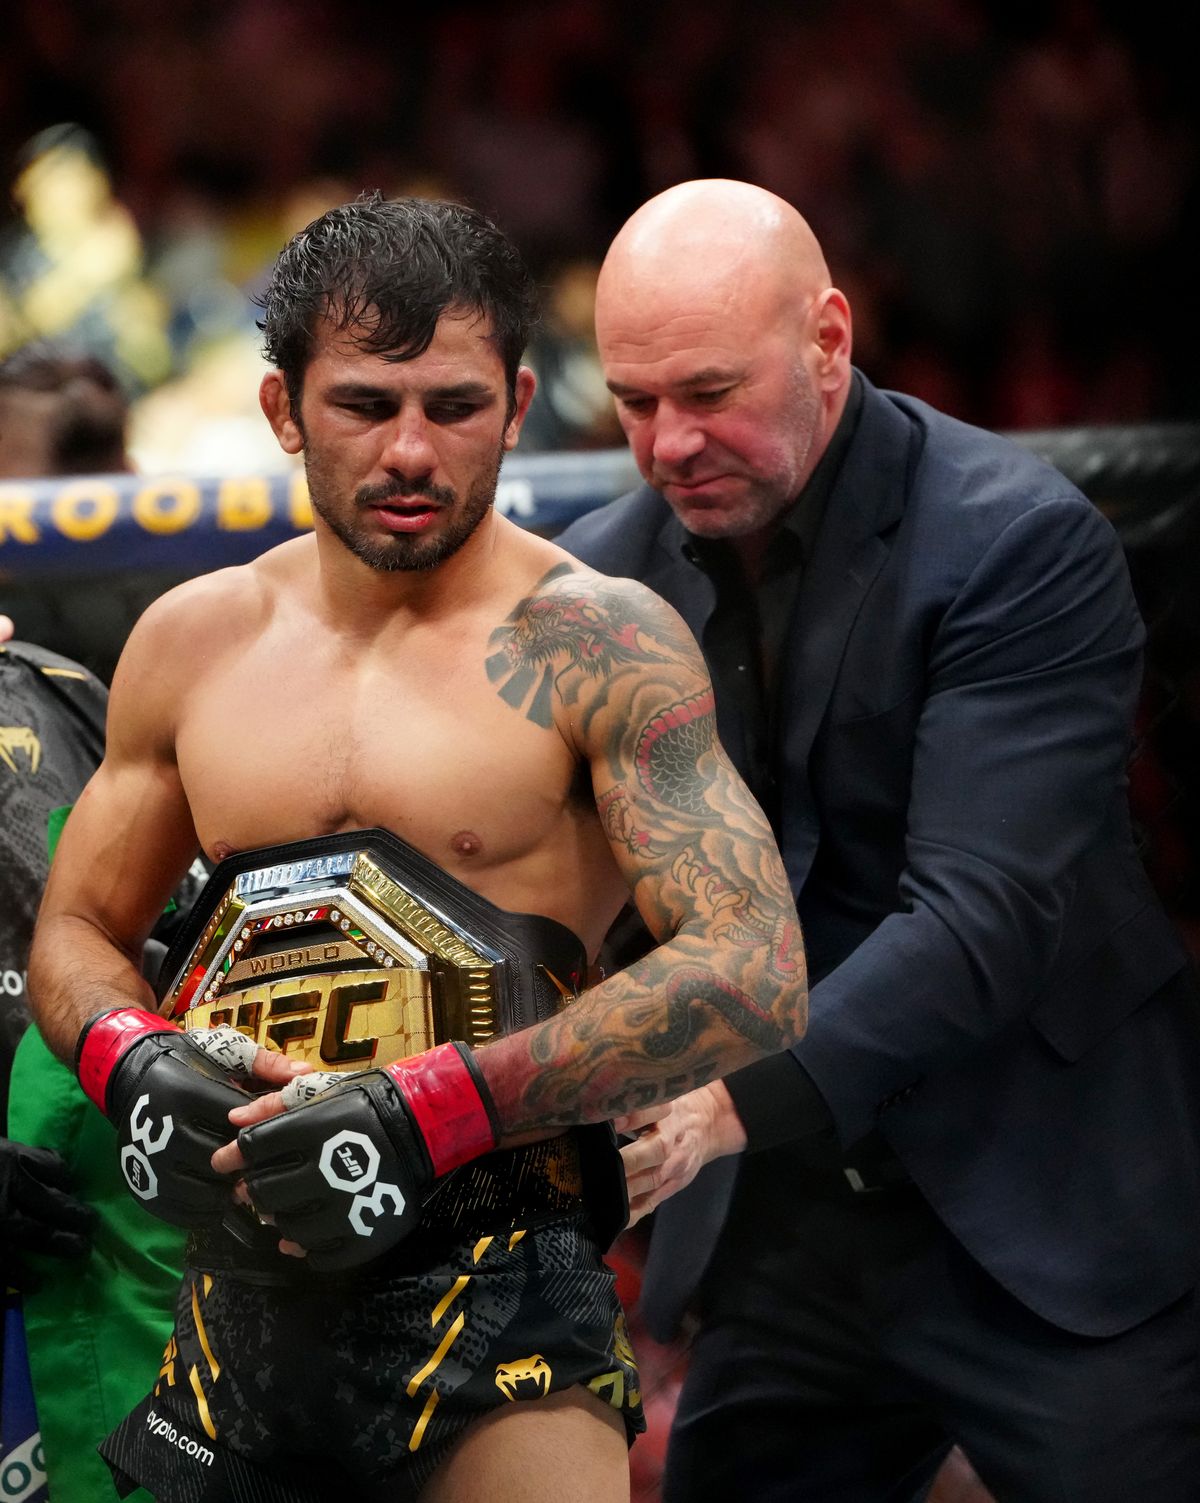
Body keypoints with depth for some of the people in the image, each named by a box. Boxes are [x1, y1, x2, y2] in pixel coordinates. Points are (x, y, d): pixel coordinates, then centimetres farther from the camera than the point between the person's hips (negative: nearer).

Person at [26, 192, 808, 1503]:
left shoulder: (594, 644, -5)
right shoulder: (194, 638, 11)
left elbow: (753, 977, -15)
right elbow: (75, 932, 21)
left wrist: (424, 1113, -22)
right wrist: (131, 1066, -3)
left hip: (494, 1299, -5)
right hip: (238, 1288, 5)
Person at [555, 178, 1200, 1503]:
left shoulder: (1021, 544, -14)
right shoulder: (599, 578, 2)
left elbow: (984, 914, -23)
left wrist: (744, 1097, -34)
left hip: (1045, 1225, -4)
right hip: (772, 1230, 5)